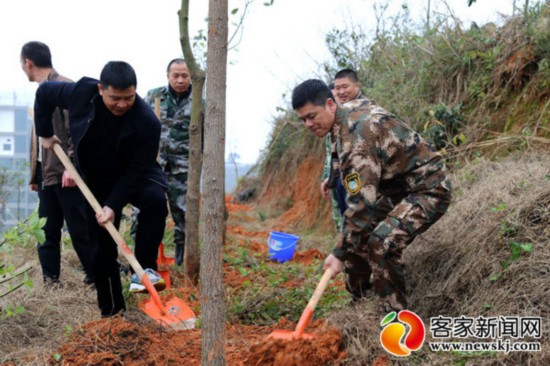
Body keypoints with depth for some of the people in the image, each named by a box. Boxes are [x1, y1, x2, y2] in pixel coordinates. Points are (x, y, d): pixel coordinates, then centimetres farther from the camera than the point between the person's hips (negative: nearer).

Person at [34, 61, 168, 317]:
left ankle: (145, 268, -24)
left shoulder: (147, 121, -31)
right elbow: (44, 93, -3)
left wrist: (114, 205, -31)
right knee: (102, 245, 2)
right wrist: (45, 133, 1)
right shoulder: (82, 92, -23)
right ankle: (111, 310, 15)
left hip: (135, 178, -2)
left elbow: (136, 170, -26)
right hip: (97, 180, 2)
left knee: (155, 199, -36)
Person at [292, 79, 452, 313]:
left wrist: (340, 252, -28)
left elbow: (361, 201, -33)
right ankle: (357, 301, 25)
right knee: (357, 234, 11)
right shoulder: (350, 109, 0)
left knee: (382, 243, -28)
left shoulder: (356, 135, -30)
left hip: (427, 188, -11)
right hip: (397, 186, 11)